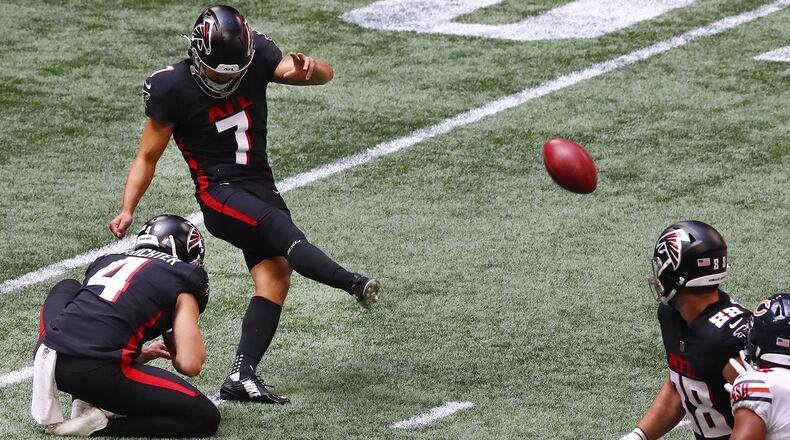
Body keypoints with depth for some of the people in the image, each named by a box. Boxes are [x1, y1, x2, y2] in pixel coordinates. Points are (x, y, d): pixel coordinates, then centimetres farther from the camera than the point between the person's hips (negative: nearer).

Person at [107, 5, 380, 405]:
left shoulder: (257, 57, -3)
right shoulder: (174, 88, -12)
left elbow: (326, 75, -7)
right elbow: (147, 157, -3)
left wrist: (309, 68, -31)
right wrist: (127, 211, -14)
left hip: (261, 186, 5)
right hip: (219, 193, -5)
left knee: (275, 274, -11)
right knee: (278, 226, -31)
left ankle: (242, 376, -13)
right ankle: (352, 283, -45)